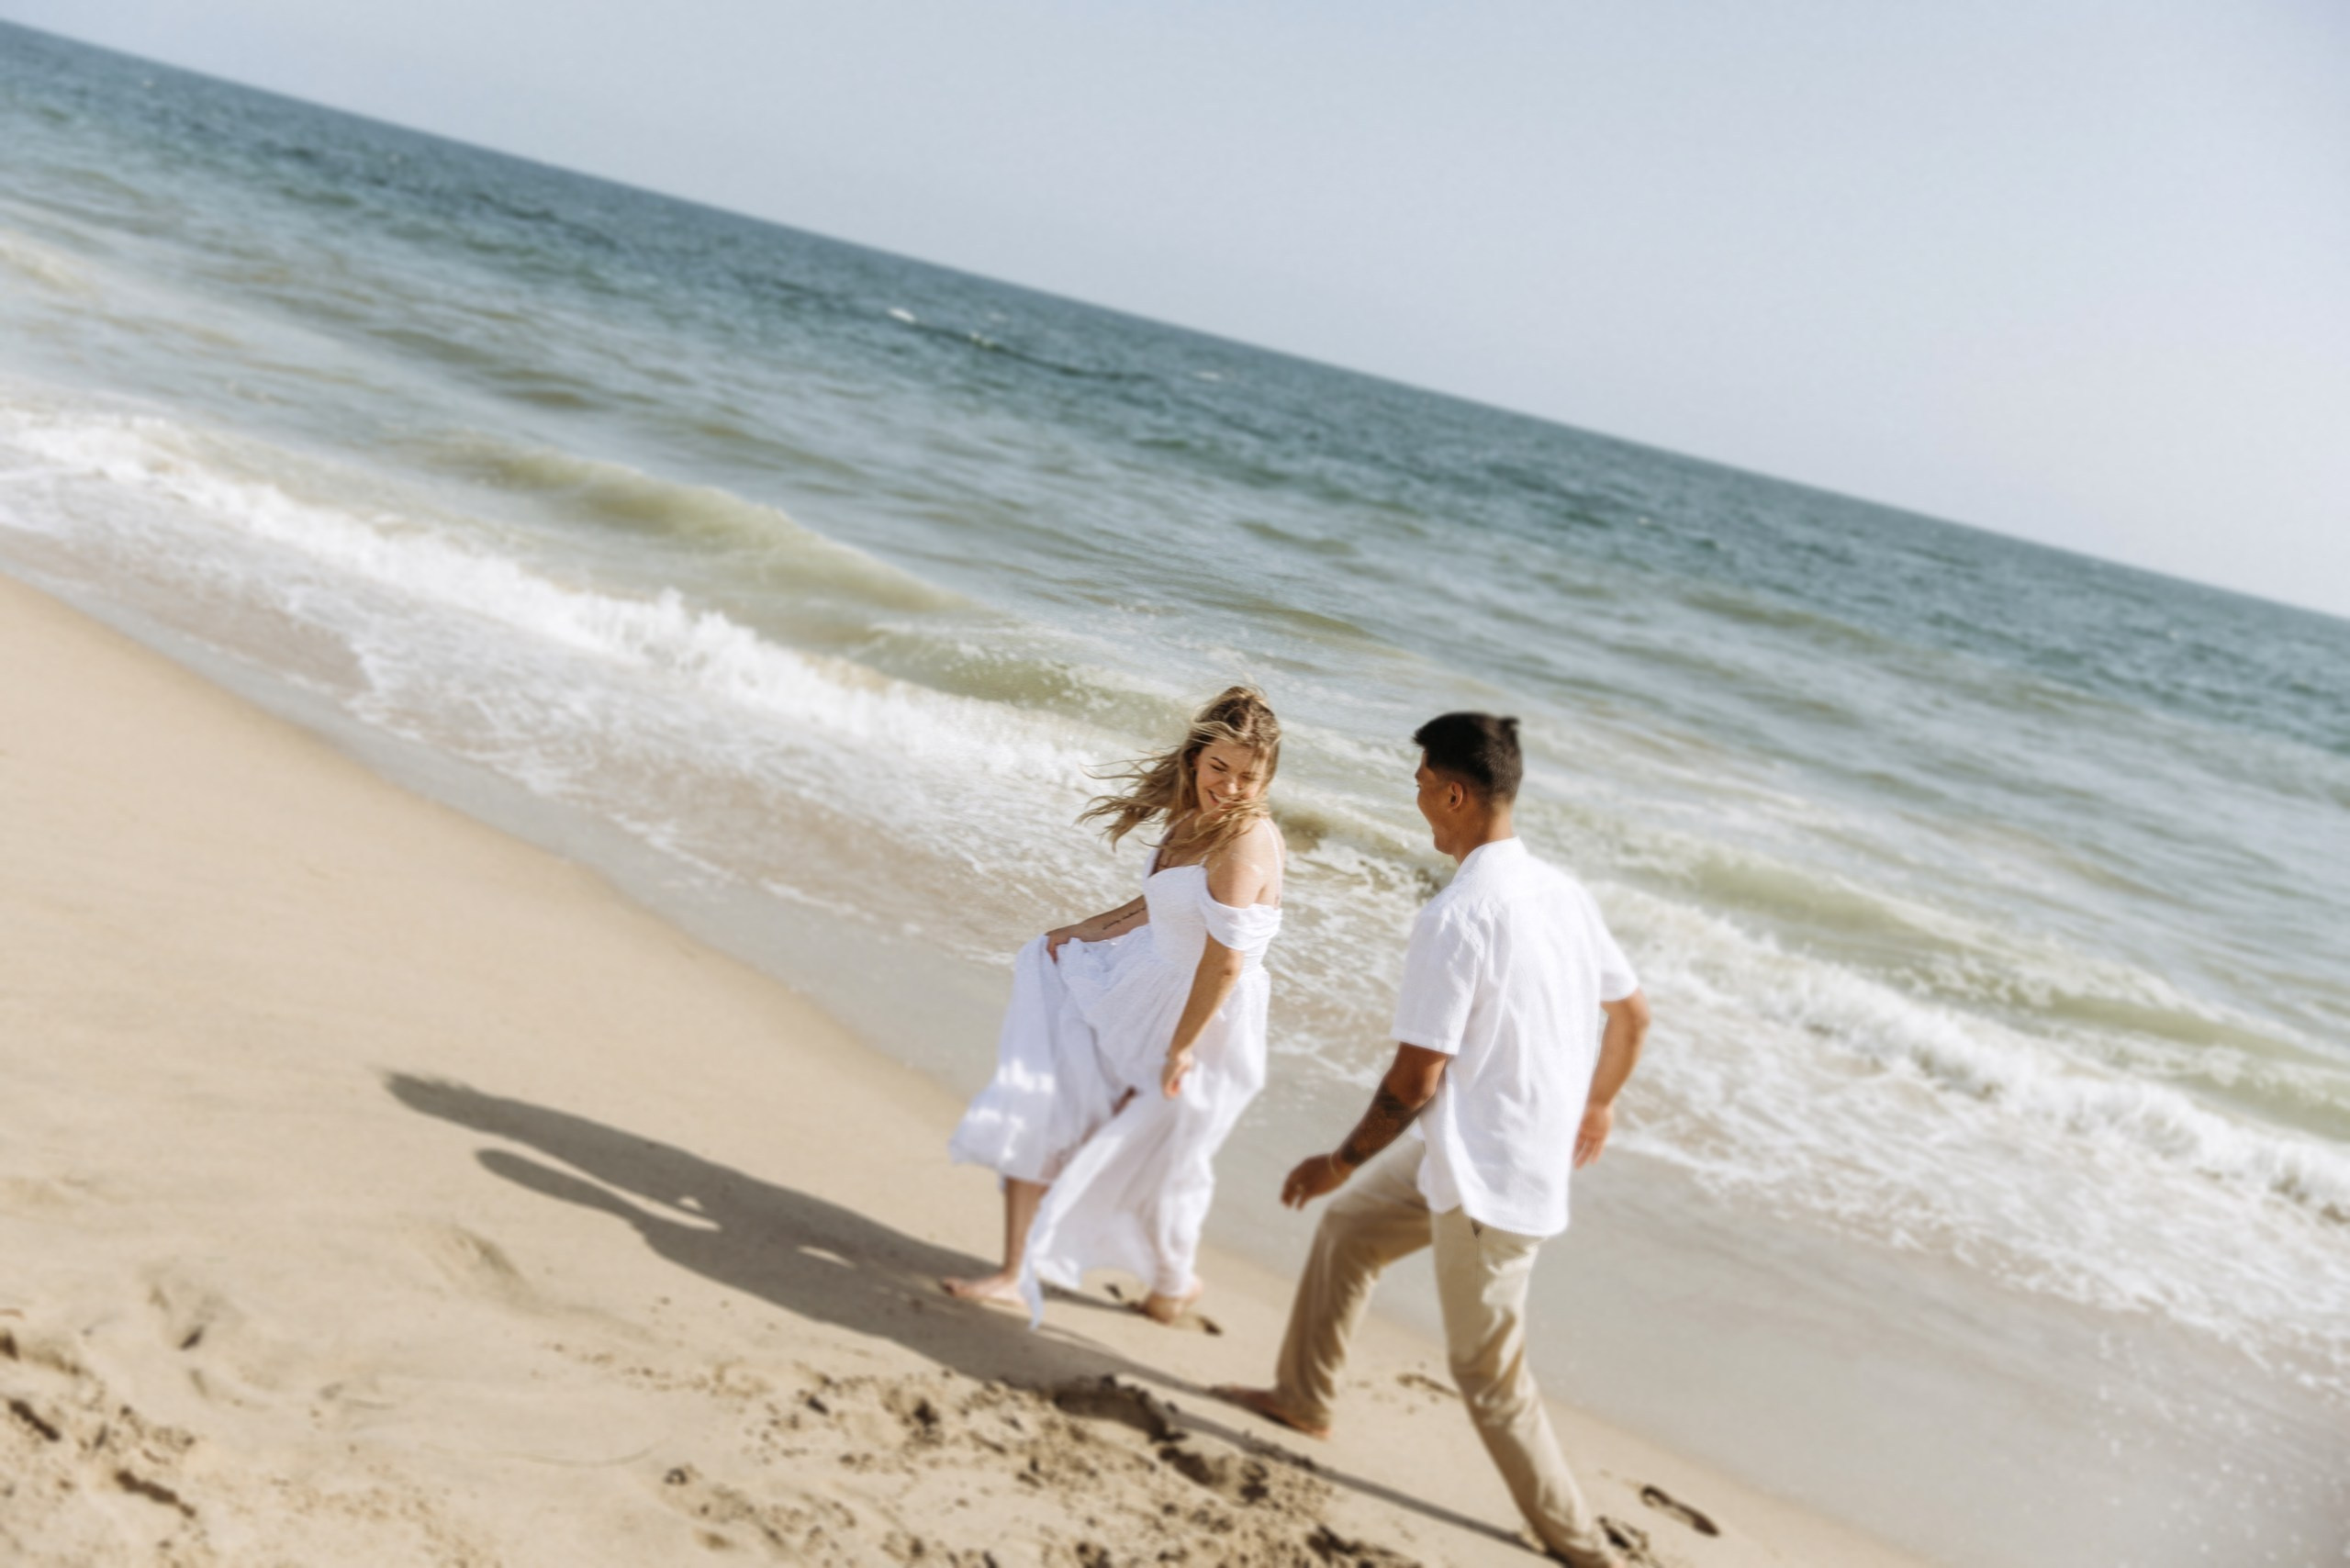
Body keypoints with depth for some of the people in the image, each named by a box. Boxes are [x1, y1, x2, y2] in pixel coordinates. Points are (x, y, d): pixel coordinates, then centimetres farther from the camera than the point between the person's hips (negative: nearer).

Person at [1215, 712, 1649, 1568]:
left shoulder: (1458, 916, -24)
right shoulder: (1563, 891, 1)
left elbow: (1415, 1080, -22)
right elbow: (1632, 1012, 13)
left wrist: (1340, 1161, -7)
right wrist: (1595, 1106, 29)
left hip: (1486, 1176, -9)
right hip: (1537, 1149, 9)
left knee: (1487, 1369, 6)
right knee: (1349, 1226, 24)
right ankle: (1303, 1396, 40)